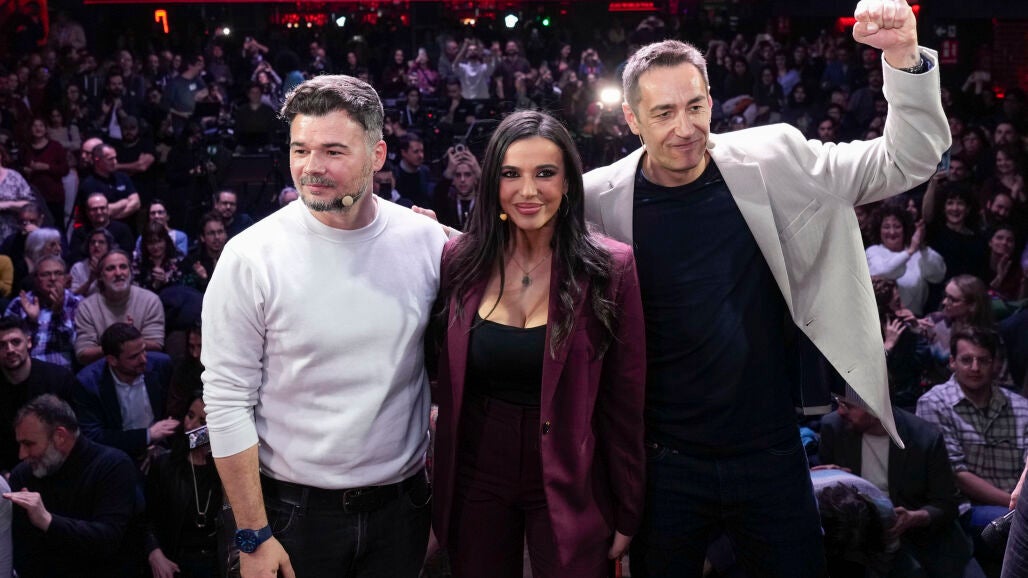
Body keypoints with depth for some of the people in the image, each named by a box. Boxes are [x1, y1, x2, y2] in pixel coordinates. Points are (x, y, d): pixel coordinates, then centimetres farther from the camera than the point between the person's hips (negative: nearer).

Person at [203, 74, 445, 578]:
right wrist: (253, 536, -11)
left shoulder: (428, 242, -5)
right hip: (294, 508, -2)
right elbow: (227, 404, -11)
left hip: (402, 501, 3)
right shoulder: (251, 256, -13)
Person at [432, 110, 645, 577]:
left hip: (569, 484, -2)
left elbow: (624, 403, -6)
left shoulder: (608, 268, -11)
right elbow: (443, 379, 9)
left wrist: (627, 514, -3)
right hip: (475, 479, 2)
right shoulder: (460, 259, -4)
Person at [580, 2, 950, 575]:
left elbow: (905, 162, -4)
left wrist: (904, 58, -17)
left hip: (771, 453, 1)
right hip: (665, 463, -1)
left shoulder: (773, 161, -5)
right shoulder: (600, 198, -8)